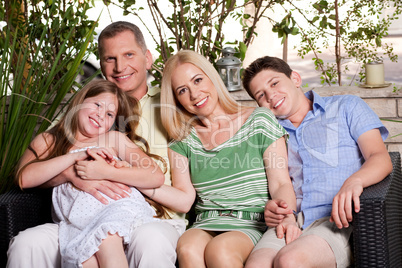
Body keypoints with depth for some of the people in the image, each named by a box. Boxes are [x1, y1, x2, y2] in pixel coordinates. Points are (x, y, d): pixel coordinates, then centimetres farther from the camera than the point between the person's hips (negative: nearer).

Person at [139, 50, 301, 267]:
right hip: (205, 225, 2)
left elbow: (280, 184, 0)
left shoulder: (259, 121, 6)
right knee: (187, 249, -33)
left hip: (253, 224, -2)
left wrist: (287, 216, -22)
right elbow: (184, 200, 7)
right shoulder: (183, 140, 14)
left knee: (219, 249, -35)